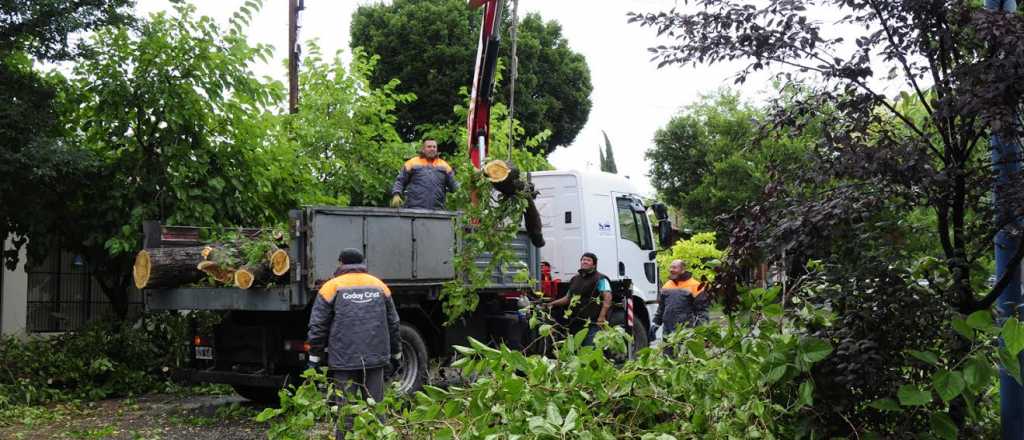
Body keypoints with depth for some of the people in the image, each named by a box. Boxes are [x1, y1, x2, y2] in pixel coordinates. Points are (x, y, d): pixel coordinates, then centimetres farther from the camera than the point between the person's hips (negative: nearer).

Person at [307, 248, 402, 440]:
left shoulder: (332, 287, 1)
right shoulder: (380, 286, 11)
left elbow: (318, 327, -2)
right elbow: (393, 324, 15)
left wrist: (314, 359, 4)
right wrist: (396, 355, 23)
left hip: (344, 361, -3)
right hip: (375, 359, 3)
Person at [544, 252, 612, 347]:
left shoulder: (600, 279, -2)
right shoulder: (575, 279, 21)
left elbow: (607, 298, -13)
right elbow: (568, 298, 28)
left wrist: (601, 317, -22)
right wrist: (552, 303, 15)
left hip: (593, 324, -7)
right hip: (576, 323, 7)